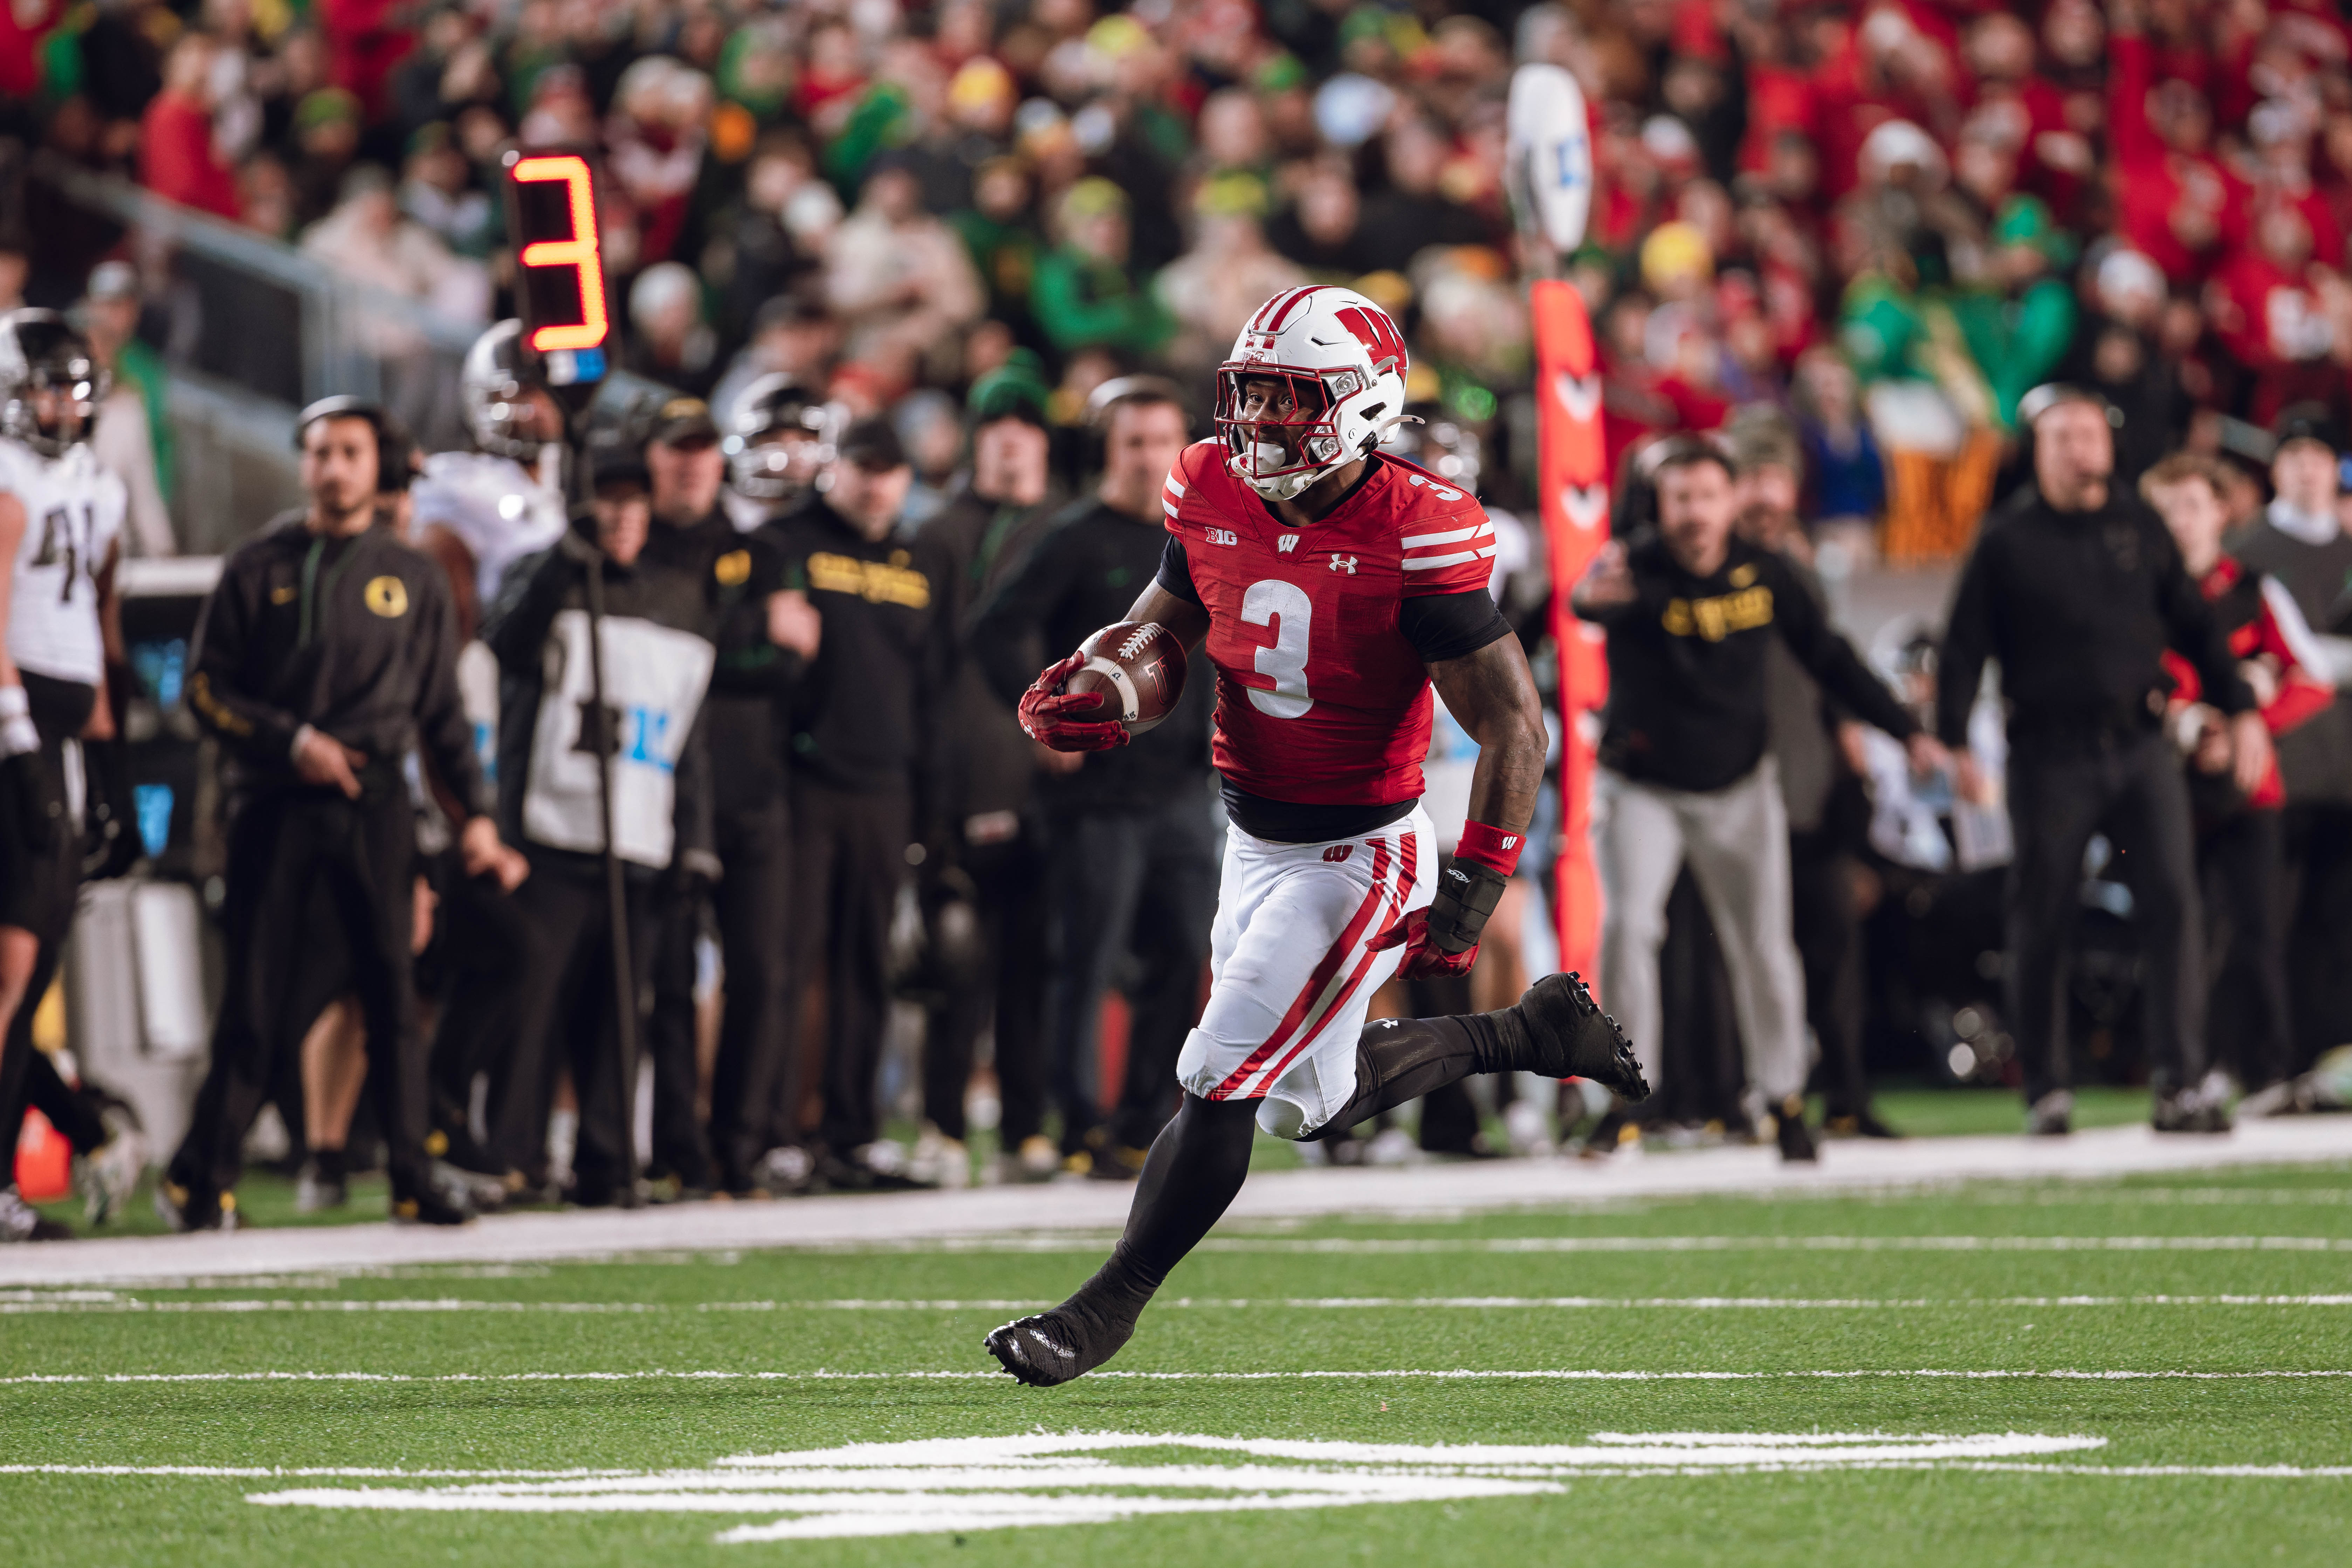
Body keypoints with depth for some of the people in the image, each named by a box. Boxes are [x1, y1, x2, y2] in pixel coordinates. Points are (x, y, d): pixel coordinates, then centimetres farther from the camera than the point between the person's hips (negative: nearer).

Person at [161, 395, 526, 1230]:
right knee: (257, 995, -3)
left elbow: (442, 712, 15)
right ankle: (202, 1176, 4)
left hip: (375, 800, 2)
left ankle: (412, 1177, 1)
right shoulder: (259, 570, 6)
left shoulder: (414, 580, 12)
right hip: (277, 803, -2)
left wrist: (478, 812, 9)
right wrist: (293, 740, -9)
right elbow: (207, 689, 4)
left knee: (392, 987, -3)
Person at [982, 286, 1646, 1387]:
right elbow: (1167, 622, 13)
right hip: (1255, 839, 7)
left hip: (1360, 853, -7)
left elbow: (1514, 724, -18)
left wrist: (1473, 891, -23)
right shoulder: (1214, 497, -5)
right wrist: (1102, 693, -9)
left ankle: (1107, 1311, 2)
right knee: (1313, 1099, 18)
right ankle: (1528, 1032, 38)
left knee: (1222, 1081, -11)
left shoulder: (1414, 540, -22)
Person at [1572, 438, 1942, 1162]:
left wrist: (1905, 730, 6)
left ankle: (1782, 1096, 21)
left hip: (1738, 789, 3)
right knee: (1628, 926, -18)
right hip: (1642, 788, -3)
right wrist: (1591, 598, -70)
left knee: (1762, 947, 6)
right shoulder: (1638, 569, -19)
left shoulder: (1764, 574, -6)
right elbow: (1600, 600, -44)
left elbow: (1828, 657, 7)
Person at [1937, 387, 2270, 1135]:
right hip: (2051, 756, -2)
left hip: (2140, 745, 3)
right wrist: (1955, 744, -12)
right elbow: (1964, 648, -2)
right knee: (2041, 924, 3)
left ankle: (2179, 1086, -11)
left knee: (2173, 905, -9)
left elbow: (2196, 625, 17)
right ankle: (2046, 1088, 15)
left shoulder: (2139, 528, 11)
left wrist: (2240, 710, 10)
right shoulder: (2008, 541, 1)